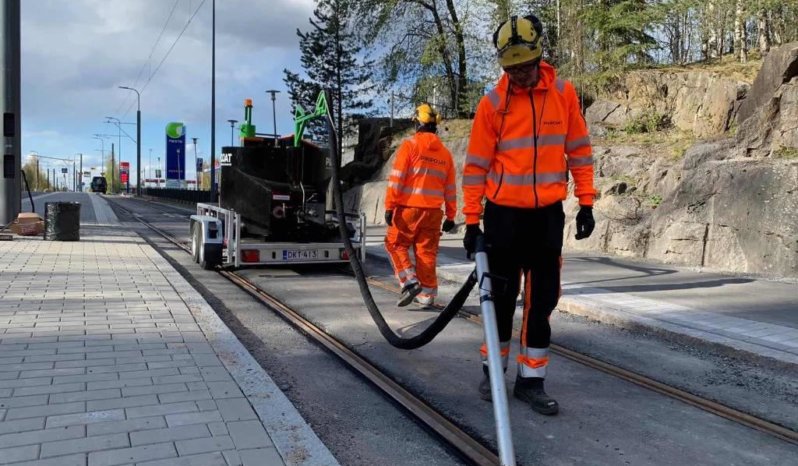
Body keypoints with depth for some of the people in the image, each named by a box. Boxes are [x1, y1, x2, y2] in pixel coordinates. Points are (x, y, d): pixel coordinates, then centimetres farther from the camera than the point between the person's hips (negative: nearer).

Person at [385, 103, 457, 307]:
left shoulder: (410, 145, -3)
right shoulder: (445, 153, 11)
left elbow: (397, 178, -9)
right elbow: (450, 188, 13)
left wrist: (389, 206, -6)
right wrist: (451, 216, 18)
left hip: (408, 208, -4)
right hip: (433, 211, 4)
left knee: (395, 243, 10)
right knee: (427, 252, 9)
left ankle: (409, 281, -3)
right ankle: (427, 293, 12)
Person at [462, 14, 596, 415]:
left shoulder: (563, 93, 1)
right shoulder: (492, 103, -5)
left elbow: (578, 150, 7)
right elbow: (476, 164, -4)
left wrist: (586, 202, 5)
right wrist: (471, 220, -7)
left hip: (547, 213, 2)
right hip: (503, 213, -2)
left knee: (543, 298, 4)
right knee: (502, 295, 8)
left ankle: (531, 379, 16)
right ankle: (493, 368, 27)